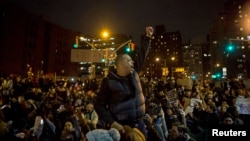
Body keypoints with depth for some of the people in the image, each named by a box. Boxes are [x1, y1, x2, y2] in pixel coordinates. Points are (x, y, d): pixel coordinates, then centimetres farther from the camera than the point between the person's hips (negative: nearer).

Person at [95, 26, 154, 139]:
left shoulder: (133, 73, 2)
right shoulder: (109, 81, -13)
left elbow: (142, 55, 10)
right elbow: (99, 105, -10)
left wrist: (148, 37, 12)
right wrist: (111, 122, -20)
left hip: (139, 124, 6)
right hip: (122, 127, -5)